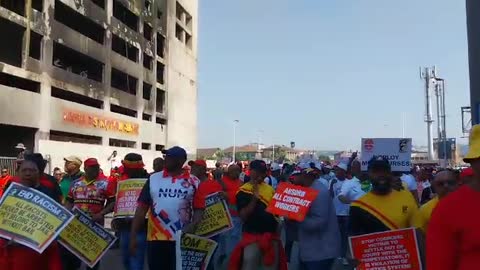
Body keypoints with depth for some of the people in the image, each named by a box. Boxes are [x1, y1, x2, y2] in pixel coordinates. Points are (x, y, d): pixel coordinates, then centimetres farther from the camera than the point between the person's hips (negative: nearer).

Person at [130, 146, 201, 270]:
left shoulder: (193, 182, -1)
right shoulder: (153, 179, 3)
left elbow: (199, 209, -1)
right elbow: (142, 208, 3)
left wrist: (192, 226, -19)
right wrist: (133, 235, -1)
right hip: (155, 238, 1)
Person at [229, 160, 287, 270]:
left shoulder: (271, 189, 6)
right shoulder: (243, 191, -7)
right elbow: (243, 216, -14)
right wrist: (254, 198, -22)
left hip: (271, 235, 5)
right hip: (252, 236, -4)